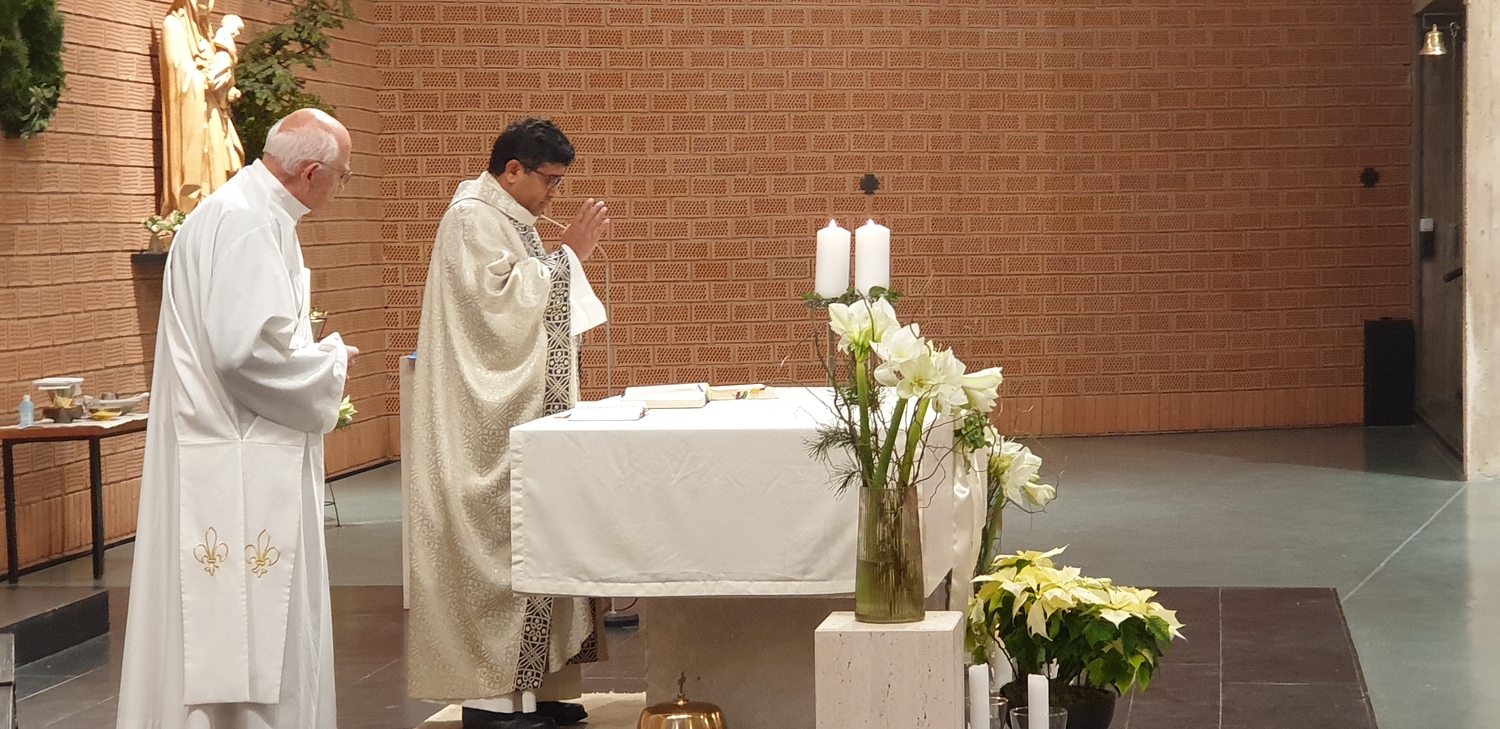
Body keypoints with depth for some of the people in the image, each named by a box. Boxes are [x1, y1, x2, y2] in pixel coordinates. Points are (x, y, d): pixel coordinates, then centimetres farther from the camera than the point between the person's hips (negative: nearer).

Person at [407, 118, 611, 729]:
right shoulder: (472, 219, -13)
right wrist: (566, 255, -15)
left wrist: (572, 255, 12)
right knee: (497, 549, -8)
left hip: (523, 418, 10)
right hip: (489, 426, -10)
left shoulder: (507, 220, 18)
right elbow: (504, 306, -21)